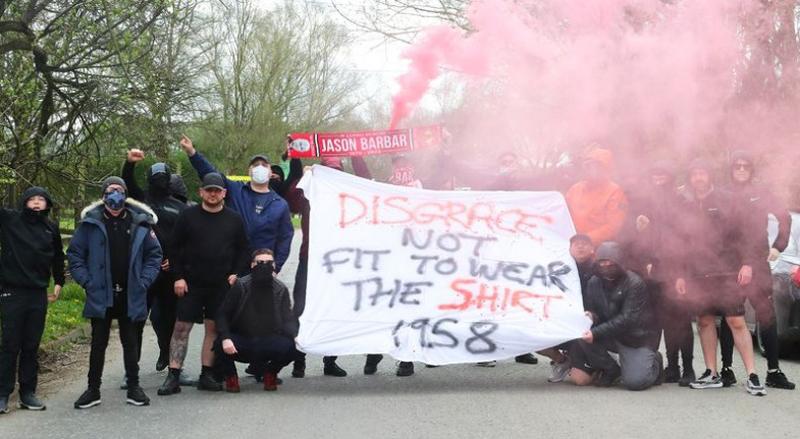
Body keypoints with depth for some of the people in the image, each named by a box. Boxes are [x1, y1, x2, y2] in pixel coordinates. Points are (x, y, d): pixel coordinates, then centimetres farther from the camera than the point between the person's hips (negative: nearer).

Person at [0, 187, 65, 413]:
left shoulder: (51, 228, 7)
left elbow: (58, 257, 20)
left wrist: (59, 282, 21)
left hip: (38, 294, 3)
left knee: (31, 346, 9)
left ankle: (28, 393, 16)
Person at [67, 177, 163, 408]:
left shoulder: (140, 223, 0)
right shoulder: (91, 222, -3)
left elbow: (154, 254, 5)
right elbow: (74, 254, 1)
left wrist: (144, 281, -5)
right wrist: (87, 281, -7)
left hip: (131, 296, 1)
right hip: (100, 295, -1)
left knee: (131, 343, 10)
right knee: (98, 343, 8)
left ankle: (133, 387, 20)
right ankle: (93, 389, 18)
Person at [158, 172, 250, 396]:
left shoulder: (234, 219, 7)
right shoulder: (188, 216, 2)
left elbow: (242, 250, 12)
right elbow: (175, 248, 3)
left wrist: (236, 273, -1)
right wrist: (178, 277, -4)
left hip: (221, 285, 2)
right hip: (190, 284, -1)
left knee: (213, 328, 5)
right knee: (181, 327, -3)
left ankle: (207, 375, 13)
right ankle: (173, 376, 1)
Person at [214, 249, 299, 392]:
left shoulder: (281, 289, 1)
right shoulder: (241, 285, -5)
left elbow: (288, 320, -2)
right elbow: (222, 314, -9)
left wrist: (296, 336, -25)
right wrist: (225, 338, -27)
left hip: (268, 345, 2)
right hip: (241, 341, -1)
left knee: (291, 347, -27)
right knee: (221, 345, -32)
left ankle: (271, 373, 7)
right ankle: (230, 375, 3)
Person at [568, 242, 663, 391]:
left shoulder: (634, 283, -19)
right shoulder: (594, 282, -1)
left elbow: (627, 319, -26)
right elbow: (592, 310, 2)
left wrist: (596, 333, -34)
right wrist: (590, 317, -26)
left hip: (637, 339, -5)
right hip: (611, 336, 5)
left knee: (634, 382, -22)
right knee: (582, 336, -23)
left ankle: (653, 361, 14)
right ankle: (611, 370, 0)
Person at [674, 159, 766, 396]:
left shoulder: (726, 200, 2)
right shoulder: (687, 207, 14)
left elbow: (741, 233, -2)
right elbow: (681, 242, 16)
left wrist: (746, 263, -11)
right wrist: (680, 275, 12)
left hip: (726, 272, -4)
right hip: (697, 275, 4)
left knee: (737, 322, -7)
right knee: (705, 322, 6)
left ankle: (752, 376, -4)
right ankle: (711, 374, 15)